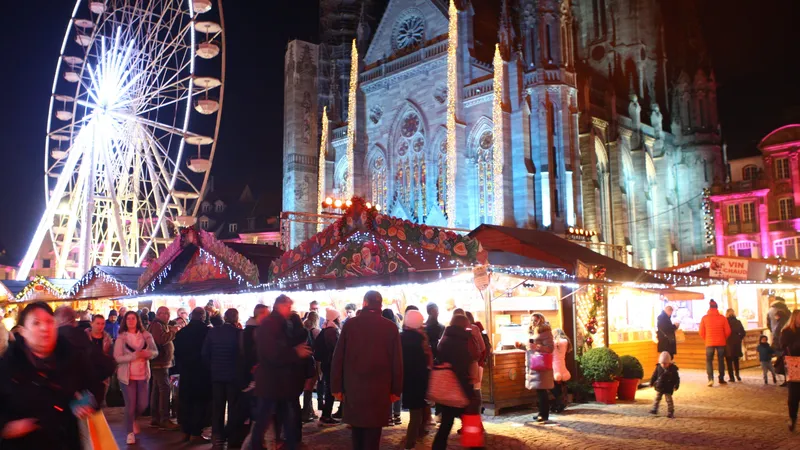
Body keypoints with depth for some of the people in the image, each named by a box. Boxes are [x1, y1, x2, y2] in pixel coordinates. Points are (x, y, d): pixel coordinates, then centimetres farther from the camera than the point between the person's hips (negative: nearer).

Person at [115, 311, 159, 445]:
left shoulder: (146, 335, 0)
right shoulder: (121, 338, -5)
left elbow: (155, 352, 3)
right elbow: (117, 357, -13)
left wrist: (147, 353, -20)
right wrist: (135, 355, -26)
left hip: (142, 374, 2)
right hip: (127, 375, -2)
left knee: (143, 404, 5)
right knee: (130, 404, -1)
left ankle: (133, 419, 39)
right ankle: (130, 432, 17)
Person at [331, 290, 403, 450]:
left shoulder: (350, 324, -2)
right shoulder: (390, 327, -4)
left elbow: (338, 357, -1)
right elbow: (397, 361, -2)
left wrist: (336, 387, 7)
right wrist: (396, 390, 6)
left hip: (353, 388, 2)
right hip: (379, 390, -1)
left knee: (357, 435, 16)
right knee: (372, 437, 5)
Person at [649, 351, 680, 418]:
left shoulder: (673, 369, -14)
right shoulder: (658, 367, -6)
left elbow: (677, 378, -7)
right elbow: (654, 375, 5)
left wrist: (676, 386, -14)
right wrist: (651, 383, 8)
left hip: (668, 389, -3)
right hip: (659, 387, 3)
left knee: (669, 400, 1)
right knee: (657, 398, 13)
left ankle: (670, 413, 10)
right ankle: (654, 409, 25)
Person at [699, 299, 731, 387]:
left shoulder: (704, 318, -4)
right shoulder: (722, 318, -3)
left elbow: (701, 332, -2)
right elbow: (727, 331, -1)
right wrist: (724, 339, 17)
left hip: (709, 343, -1)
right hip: (721, 343, 1)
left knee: (709, 360, 6)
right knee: (721, 360, 13)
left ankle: (710, 379, -9)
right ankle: (721, 379, 15)